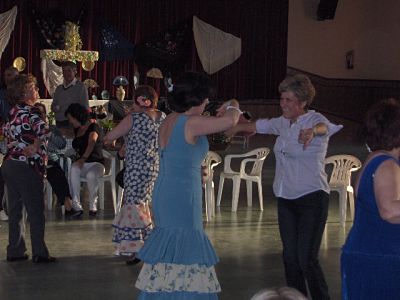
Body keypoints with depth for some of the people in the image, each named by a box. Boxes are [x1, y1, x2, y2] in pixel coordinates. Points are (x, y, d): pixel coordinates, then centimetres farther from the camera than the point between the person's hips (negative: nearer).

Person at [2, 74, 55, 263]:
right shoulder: (29, 112, -13)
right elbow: (44, 130, -28)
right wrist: (35, 147, -15)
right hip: (26, 166, -8)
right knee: (36, 211, -1)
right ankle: (39, 253, 1)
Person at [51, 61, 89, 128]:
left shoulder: (81, 87, -2)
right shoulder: (59, 89, 16)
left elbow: (85, 107, -4)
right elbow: (53, 105, 23)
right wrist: (56, 108, 0)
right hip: (59, 123, 5)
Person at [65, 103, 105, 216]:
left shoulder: (93, 127, -4)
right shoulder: (77, 130, 19)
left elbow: (92, 143, -22)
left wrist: (84, 158, -34)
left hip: (96, 163, -5)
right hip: (82, 163, 5)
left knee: (91, 174, -38)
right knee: (73, 170, -31)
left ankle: (93, 205, -22)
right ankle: (76, 204, -35)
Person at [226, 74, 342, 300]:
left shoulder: (315, 120, -13)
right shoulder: (283, 123, 7)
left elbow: (325, 126, -37)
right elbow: (260, 125, 26)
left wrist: (313, 131, -59)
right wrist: (237, 127, 35)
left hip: (312, 198, -7)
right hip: (286, 198, 7)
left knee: (307, 259, -12)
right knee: (290, 257, 8)